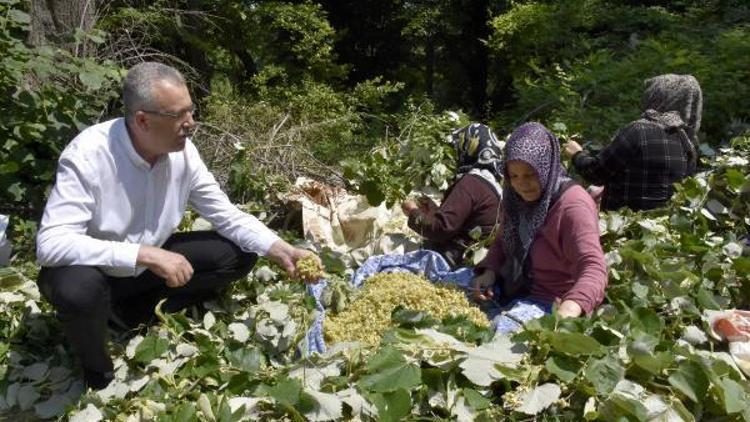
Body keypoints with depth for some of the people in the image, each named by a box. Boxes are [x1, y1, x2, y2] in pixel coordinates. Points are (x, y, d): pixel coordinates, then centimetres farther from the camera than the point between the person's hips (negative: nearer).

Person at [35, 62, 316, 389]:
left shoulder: (183, 151, -13)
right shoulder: (87, 156, -29)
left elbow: (226, 214, -7)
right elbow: (51, 243, -36)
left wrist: (280, 250, -20)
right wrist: (146, 255, -42)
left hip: (149, 262, 5)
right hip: (94, 268, -4)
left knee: (240, 255, -8)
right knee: (78, 289, -39)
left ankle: (141, 311, 4)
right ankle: (97, 371, -4)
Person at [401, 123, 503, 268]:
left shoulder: (472, 182, -17)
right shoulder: (493, 184, 12)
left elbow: (441, 228, -21)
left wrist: (414, 212, -5)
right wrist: (435, 210, 12)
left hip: (444, 259, -9)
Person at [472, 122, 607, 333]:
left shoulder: (573, 205, -22)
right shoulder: (517, 198, 3)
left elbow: (593, 267, -32)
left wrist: (568, 310, -51)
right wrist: (489, 272, -5)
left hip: (550, 300, -8)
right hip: (512, 287, 8)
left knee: (500, 331, -33)